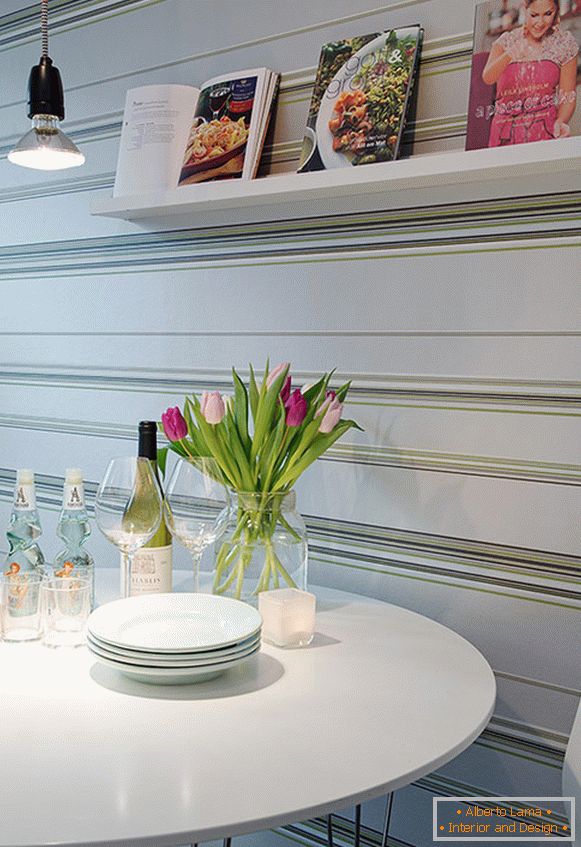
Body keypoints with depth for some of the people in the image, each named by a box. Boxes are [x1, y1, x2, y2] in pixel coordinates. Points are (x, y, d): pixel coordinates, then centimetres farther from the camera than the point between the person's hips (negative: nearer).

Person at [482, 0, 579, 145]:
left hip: (545, 129, -1)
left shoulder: (564, 43, 5)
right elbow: (487, 78, -12)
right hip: (506, 130, 1)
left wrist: (560, 122, -18)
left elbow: (568, 95, 3)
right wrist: (510, 54, -31)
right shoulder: (507, 41, 6)